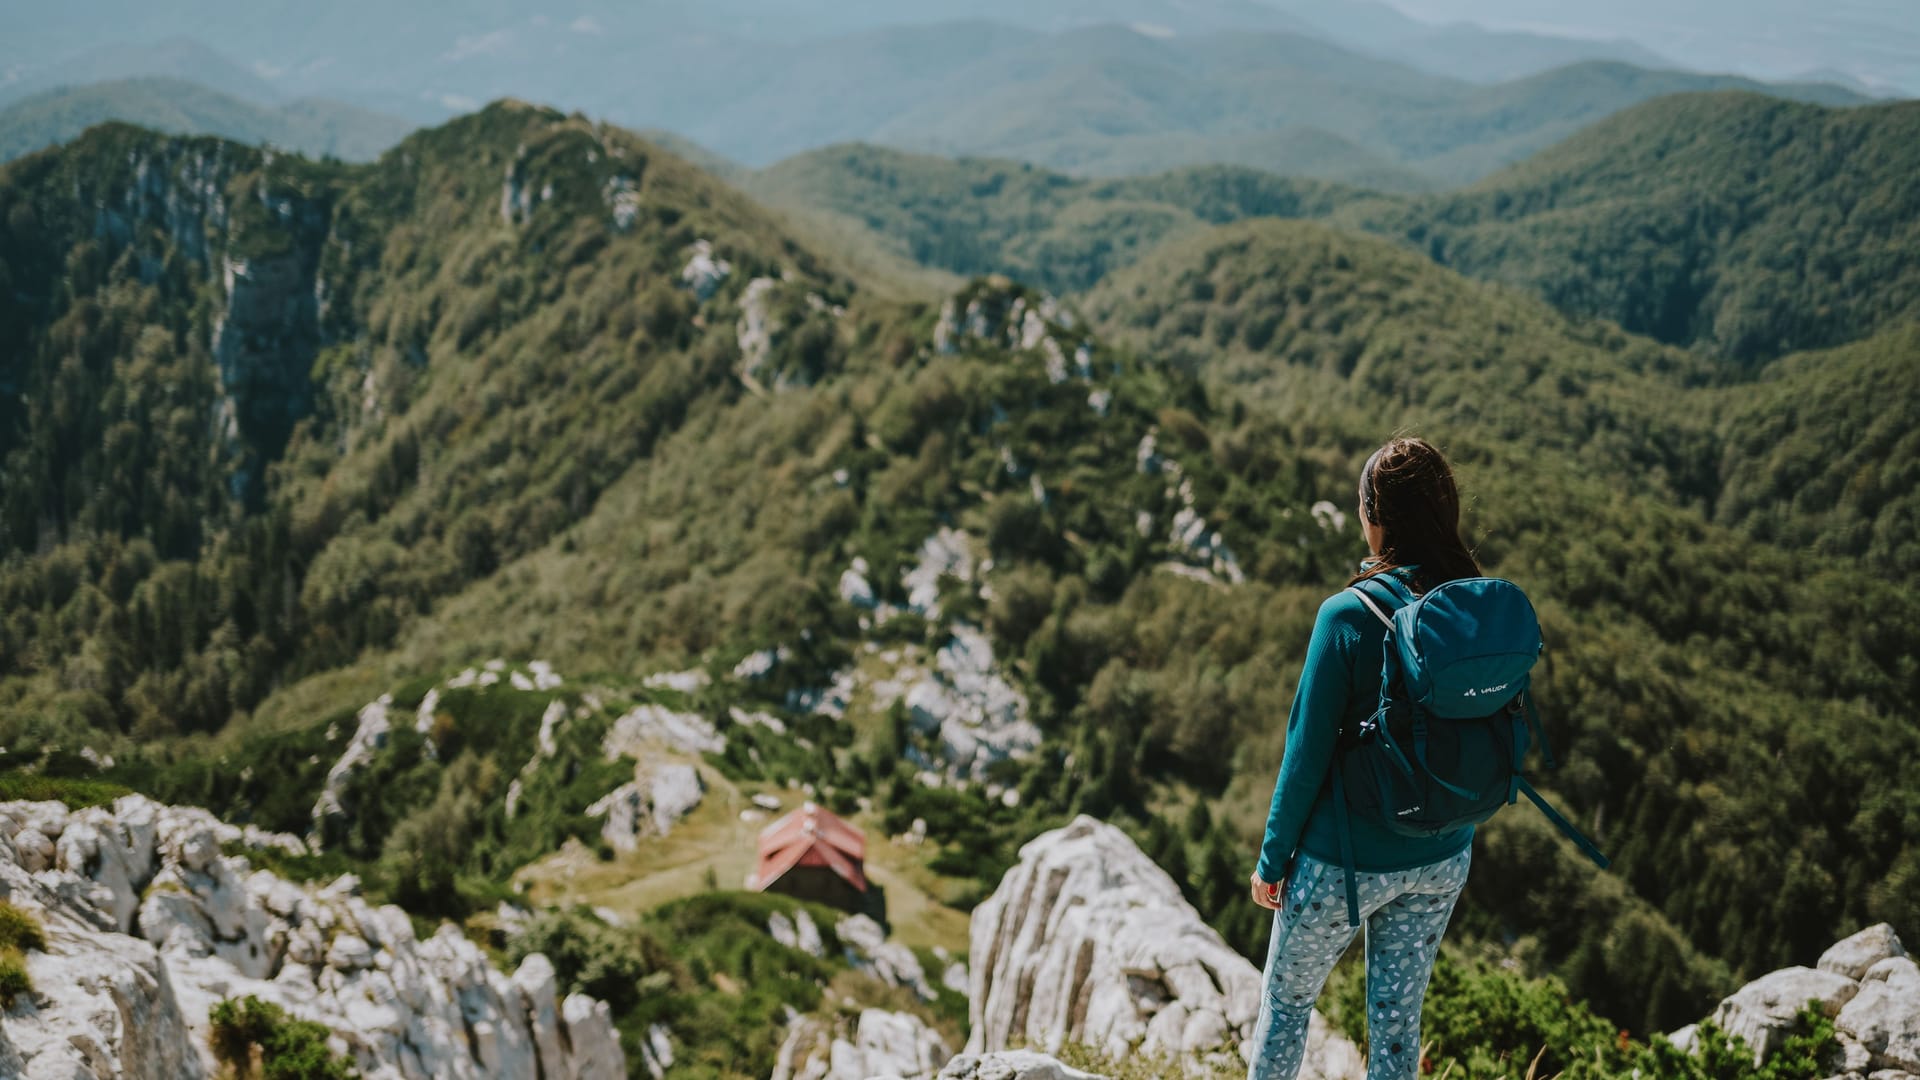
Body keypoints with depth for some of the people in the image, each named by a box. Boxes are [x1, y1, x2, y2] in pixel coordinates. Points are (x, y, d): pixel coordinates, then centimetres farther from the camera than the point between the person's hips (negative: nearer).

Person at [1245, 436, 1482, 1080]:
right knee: (1398, 1020, 18)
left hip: (1344, 863, -5)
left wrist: (1272, 858, -5)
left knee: (1286, 1002, 19)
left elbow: (1307, 754, -17)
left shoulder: (1348, 616, -22)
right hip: (1441, 861, 5)